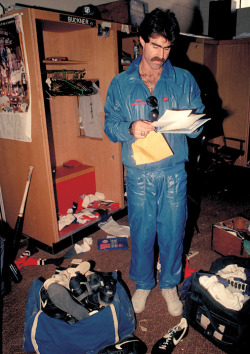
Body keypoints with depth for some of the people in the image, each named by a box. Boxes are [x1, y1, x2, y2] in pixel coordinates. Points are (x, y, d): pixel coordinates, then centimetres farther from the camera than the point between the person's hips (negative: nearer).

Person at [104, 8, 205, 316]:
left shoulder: (184, 80, 4)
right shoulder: (120, 84, 3)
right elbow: (110, 126, 1)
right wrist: (131, 128, -20)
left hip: (174, 171, 1)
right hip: (139, 173, 0)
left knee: (173, 231, 11)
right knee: (141, 231, 11)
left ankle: (169, 283, 37)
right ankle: (143, 283, 38)